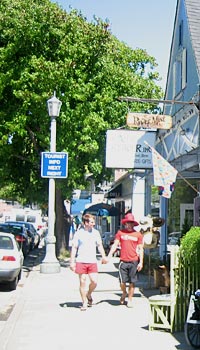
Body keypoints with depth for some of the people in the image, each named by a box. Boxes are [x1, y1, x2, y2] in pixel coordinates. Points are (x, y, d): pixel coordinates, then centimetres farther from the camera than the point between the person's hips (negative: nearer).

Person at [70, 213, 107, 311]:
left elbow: (99, 245, 15)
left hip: (92, 261, 2)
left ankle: (89, 295, 23)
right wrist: (72, 262, -3)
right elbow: (74, 248, 2)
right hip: (81, 261, -2)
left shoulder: (96, 232, 9)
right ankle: (84, 302, 14)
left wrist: (103, 256, 2)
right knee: (82, 282, 1)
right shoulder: (78, 233, 0)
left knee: (94, 281, -7)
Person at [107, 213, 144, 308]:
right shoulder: (120, 232, 3)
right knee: (122, 282, 0)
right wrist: (109, 256, -8)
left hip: (134, 262, 0)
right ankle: (124, 293, 30)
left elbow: (140, 249, 7)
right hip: (123, 261, 0)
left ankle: (130, 299, 20)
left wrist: (141, 262, 1)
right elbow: (115, 245, 3)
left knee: (132, 282, 5)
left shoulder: (138, 235, 4)